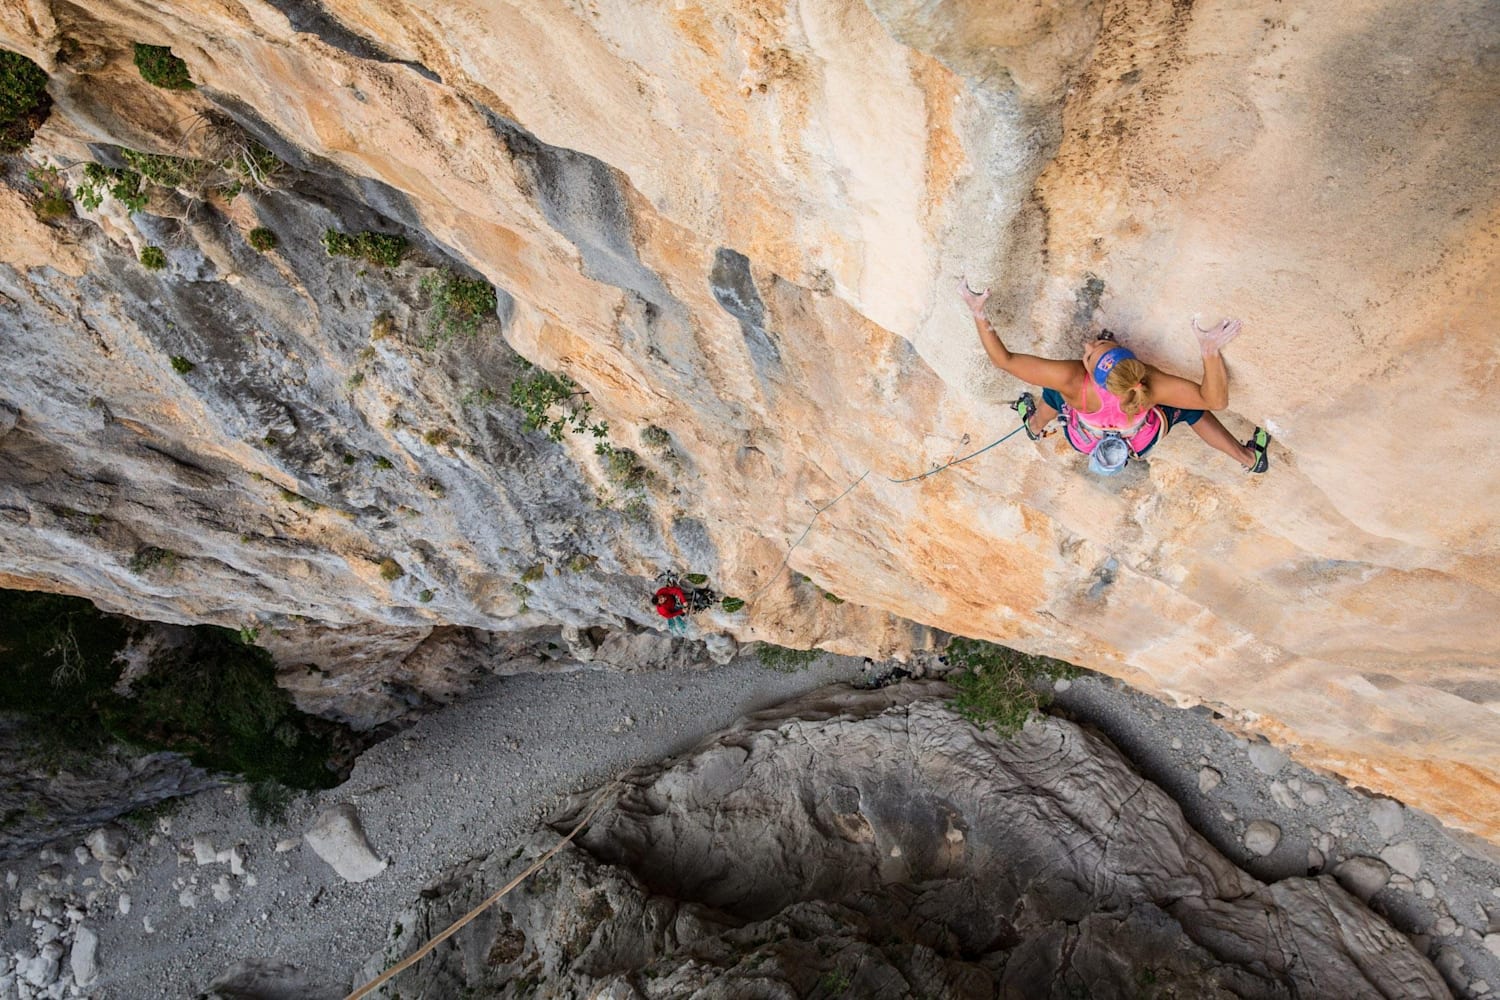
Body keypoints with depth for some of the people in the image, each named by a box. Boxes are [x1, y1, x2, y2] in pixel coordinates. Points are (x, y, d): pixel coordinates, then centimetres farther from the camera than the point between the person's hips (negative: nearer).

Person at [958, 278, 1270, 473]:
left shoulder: (1071, 380, -46)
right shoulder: (1150, 383, -43)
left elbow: (1004, 359, -41)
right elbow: (1216, 400, -37)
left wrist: (978, 312, -40)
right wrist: (1212, 350, -49)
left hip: (1084, 443, 0)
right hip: (1141, 444, 0)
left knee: (1054, 392, 24)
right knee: (1193, 407, 22)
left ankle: (1034, 425, 57)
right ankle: (1249, 458, 43)